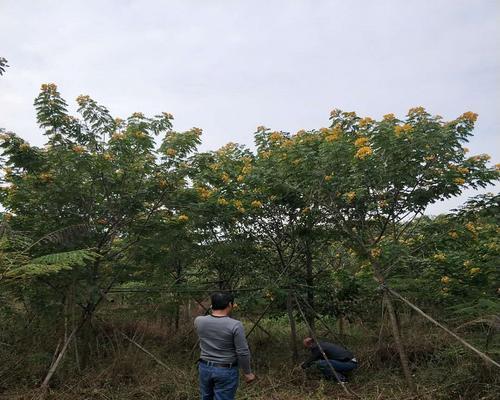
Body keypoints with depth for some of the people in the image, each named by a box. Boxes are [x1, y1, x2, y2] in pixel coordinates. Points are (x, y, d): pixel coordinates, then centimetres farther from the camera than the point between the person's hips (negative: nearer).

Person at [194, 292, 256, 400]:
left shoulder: (199, 321, -7)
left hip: (204, 368, 5)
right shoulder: (235, 325, -20)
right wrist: (248, 372, -4)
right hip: (226, 371, -4)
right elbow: (243, 353, -16)